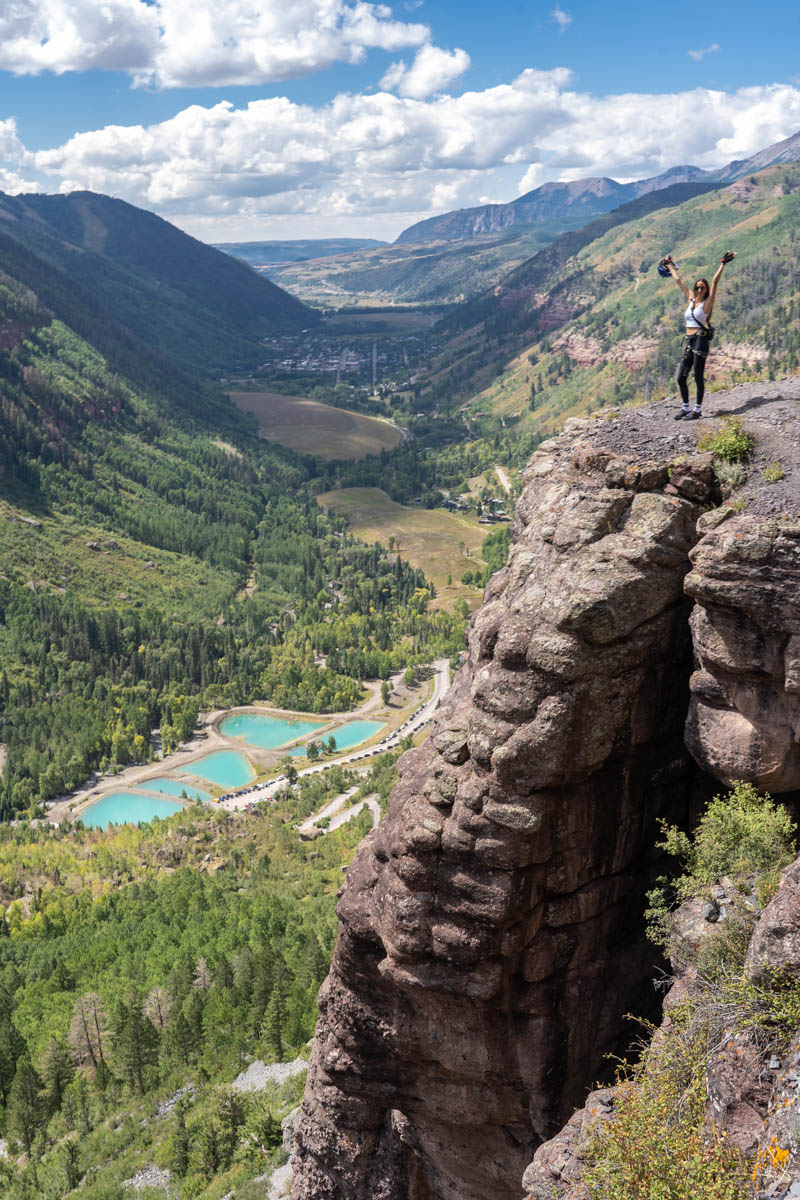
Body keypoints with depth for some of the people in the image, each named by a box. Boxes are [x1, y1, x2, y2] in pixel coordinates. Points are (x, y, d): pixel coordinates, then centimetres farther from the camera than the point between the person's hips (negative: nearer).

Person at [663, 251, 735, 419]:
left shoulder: (707, 303, -1)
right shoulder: (690, 300, 15)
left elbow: (715, 282, -9)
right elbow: (678, 280, 22)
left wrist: (723, 264, -14)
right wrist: (670, 265, 30)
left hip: (701, 340, -7)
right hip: (689, 342, 7)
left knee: (698, 377, -6)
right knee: (680, 378, 5)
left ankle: (697, 410, -3)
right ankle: (685, 408, 15)